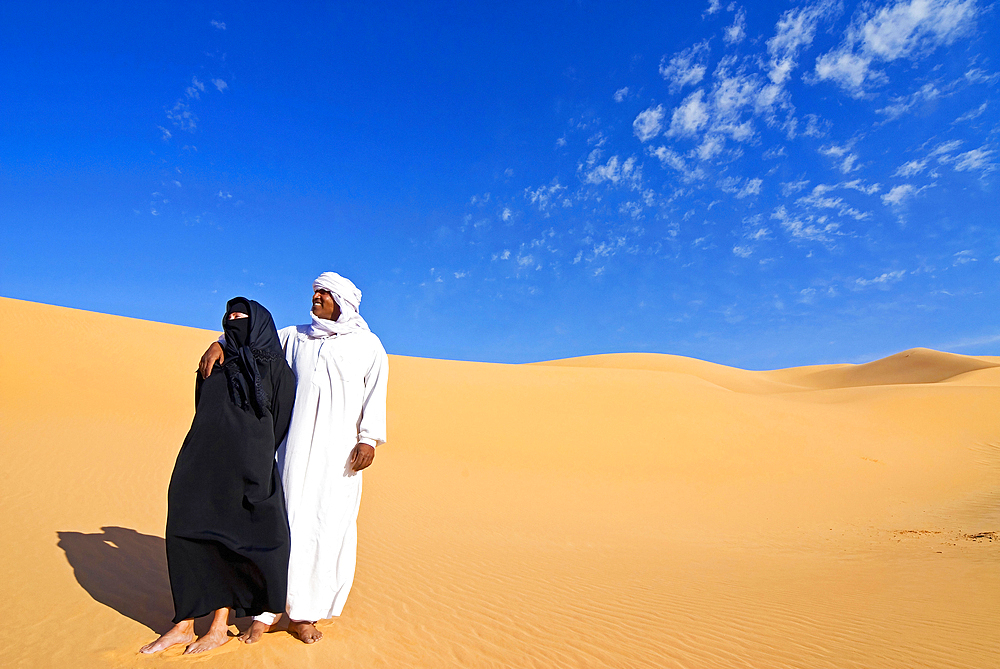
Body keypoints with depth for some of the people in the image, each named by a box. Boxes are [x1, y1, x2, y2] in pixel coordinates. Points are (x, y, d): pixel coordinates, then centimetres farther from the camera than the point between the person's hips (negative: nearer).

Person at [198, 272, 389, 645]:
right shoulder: (295, 337, 16)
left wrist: (369, 438, -8)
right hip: (295, 446, 2)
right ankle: (268, 609, 14)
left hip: (338, 450, -2)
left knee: (327, 526, -1)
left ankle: (303, 613, 12)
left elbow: (375, 393, 1)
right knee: (282, 519, 1)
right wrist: (221, 344, -2)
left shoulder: (367, 345, 8)